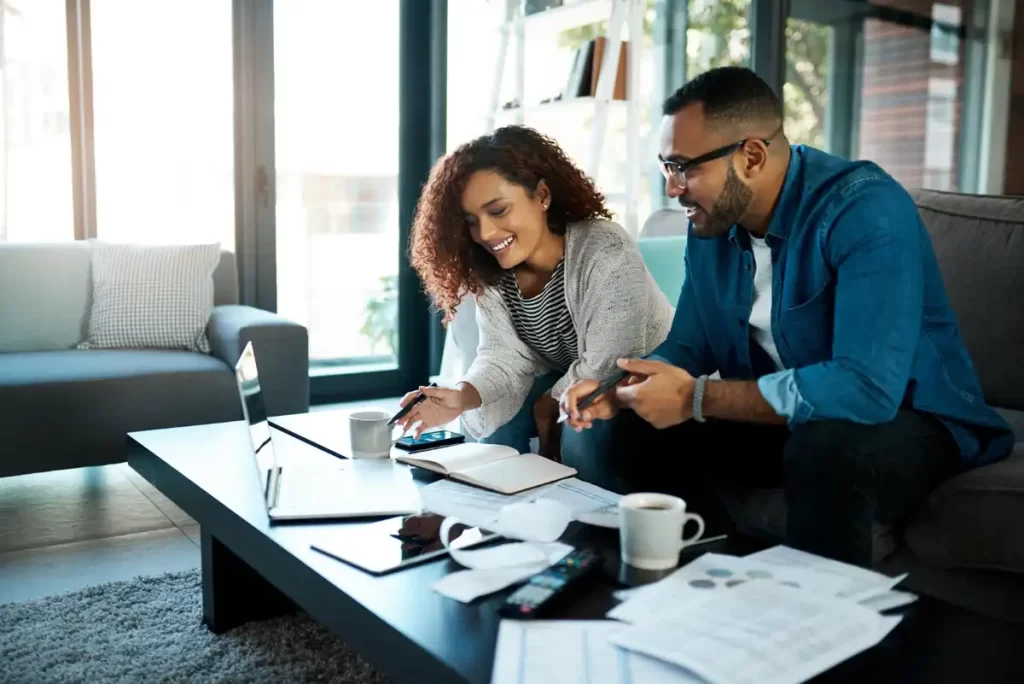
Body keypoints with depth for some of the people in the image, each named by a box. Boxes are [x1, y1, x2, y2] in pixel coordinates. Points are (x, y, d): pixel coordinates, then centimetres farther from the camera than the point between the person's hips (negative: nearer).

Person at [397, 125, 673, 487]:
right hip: (566, 381, 6)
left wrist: (548, 406, -15)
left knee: (581, 433, -31)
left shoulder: (606, 254, -30)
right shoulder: (490, 272, -8)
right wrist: (462, 397, -33)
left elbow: (607, 369, -27)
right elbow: (504, 356, -13)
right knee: (487, 419, -11)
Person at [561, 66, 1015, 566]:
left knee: (826, 448, -37)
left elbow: (867, 385, -37)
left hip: (907, 418, -6)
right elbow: (689, 347, 6)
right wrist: (621, 393, -15)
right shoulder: (710, 224, -4)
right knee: (640, 433, -7)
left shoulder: (865, 210, -27)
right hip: (786, 417, 7)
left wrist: (696, 398, -30)